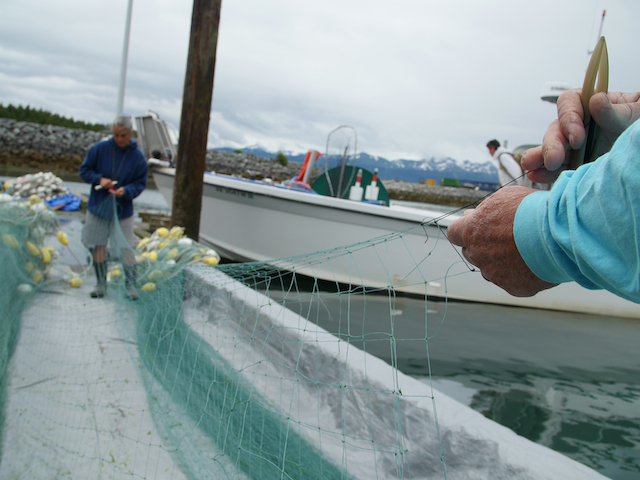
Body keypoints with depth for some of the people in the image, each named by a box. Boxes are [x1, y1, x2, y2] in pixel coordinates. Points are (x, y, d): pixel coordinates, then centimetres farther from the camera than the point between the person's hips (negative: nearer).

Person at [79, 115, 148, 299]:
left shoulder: (138, 157, -7)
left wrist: (126, 191, -24)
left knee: (127, 248, 1)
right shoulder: (99, 149, -7)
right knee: (98, 246, 7)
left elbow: (140, 183, -3)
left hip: (123, 210, -1)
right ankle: (101, 284, 21)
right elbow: (84, 170, 1)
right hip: (98, 208, 1)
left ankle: (131, 285, 13)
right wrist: (99, 179, -17)